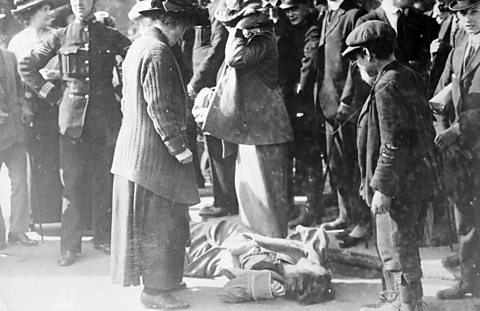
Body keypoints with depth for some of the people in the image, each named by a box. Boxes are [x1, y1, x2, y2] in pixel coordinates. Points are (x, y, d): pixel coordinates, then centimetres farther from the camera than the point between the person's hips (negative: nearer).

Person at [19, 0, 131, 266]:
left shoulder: (111, 36, 4)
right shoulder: (60, 37, 4)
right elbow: (27, 67, 9)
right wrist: (53, 95, 3)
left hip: (105, 115, 1)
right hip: (72, 116, -1)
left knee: (103, 181, 6)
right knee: (71, 182, -1)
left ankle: (103, 237, 18)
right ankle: (70, 245, 6)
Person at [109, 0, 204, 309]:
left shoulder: (136, 48, 14)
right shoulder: (157, 52, -18)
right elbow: (159, 106, -23)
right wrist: (178, 146, -18)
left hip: (134, 146, 10)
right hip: (155, 152, -10)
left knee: (145, 220, 16)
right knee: (160, 222, -2)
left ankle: (161, 280, 27)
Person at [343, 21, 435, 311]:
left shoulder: (388, 86, -20)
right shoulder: (411, 78, 10)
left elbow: (394, 144, -24)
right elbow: (427, 132, 16)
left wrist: (381, 188, -19)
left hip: (398, 188, -10)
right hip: (418, 182, 10)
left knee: (398, 253, 1)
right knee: (405, 249, 21)